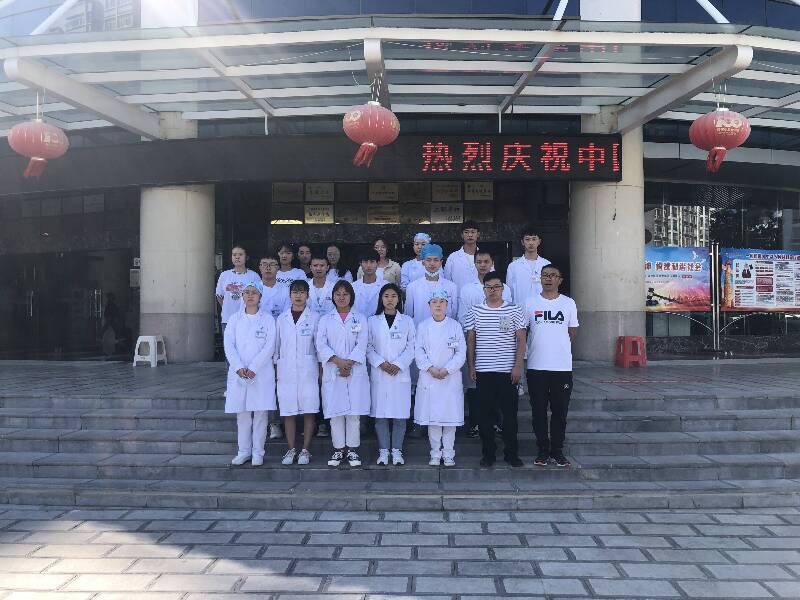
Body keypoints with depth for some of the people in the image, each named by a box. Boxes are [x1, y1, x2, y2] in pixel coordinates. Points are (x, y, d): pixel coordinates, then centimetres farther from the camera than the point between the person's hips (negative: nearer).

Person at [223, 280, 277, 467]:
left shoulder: (267, 319, 3)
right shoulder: (235, 319, 10)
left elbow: (270, 347, -5)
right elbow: (229, 346, 2)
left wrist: (253, 368, -13)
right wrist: (239, 367, -12)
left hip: (261, 373, -2)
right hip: (238, 373, 2)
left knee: (260, 413, 0)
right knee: (242, 413, 5)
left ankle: (258, 452, 9)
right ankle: (244, 451, 15)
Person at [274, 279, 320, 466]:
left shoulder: (314, 318, 3)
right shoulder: (282, 318, 10)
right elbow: (276, 345, 13)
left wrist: (321, 369, 0)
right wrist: (275, 369, 9)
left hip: (308, 370, -2)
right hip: (286, 370, 2)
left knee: (309, 411, -1)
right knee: (288, 411, 4)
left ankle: (305, 450, 9)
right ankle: (291, 449, 14)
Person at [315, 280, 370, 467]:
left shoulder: (360, 319, 10)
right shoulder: (325, 320, 11)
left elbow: (361, 345, 0)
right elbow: (321, 345, 0)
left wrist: (349, 363, -13)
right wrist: (338, 361, -13)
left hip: (356, 371, -1)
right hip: (332, 372, 1)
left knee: (354, 411, -1)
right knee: (335, 411, 1)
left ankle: (352, 449, 8)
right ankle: (338, 449, 10)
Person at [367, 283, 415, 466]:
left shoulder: (407, 321, 9)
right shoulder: (372, 321, 9)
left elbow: (411, 347, 3)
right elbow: (368, 347, 3)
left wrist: (398, 365, -9)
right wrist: (381, 363, -10)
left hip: (401, 374, 0)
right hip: (379, 374, 0)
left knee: (400, 414, -1)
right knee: (380, 414, 1)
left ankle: (397, 450, 10)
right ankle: (383, 450, 10)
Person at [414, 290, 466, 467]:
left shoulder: (455, 326, 2)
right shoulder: (423, 326, 4)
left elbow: (461, 353, -1)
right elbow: (418, 351, 0)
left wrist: (446, 369, -12)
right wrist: (431, 368, -12)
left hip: (451, 378, -1)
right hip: (429, 379, 1)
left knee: (450, 417, 2)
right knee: (431, 416, 4)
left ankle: (448, 454, 13)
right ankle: (435, 453, 15)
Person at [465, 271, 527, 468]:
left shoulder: (514, 310, 3)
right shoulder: (475, 312, 7)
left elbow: (521, 339, 1)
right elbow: (470, 340, 9)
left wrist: (518, 366, -6)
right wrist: (471, 366, 3)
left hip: (508, 371, -1)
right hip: (483, 371, 1)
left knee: (510, 413, 4)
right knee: (485, 413, 5)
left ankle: (511, 453, 16)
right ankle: (488, 453, 16)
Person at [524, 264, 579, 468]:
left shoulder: (569, 303, 5)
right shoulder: (530, 303, 3)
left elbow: (573, 332, 13)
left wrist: (558, 345, 9)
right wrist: (538, 347, 5)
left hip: (562, 367, 0)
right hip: (536, 367, 0)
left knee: (560, 411, 7)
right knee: (539, 411, 5)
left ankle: (557, 451, 18)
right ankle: (543, 450, 16)